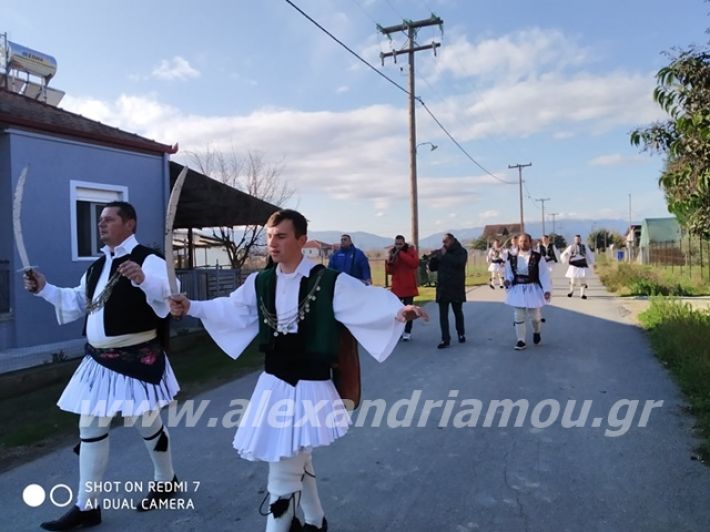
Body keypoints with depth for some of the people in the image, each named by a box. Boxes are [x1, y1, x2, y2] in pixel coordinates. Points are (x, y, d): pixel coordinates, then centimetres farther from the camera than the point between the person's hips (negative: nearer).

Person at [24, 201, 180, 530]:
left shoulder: (147, 260, -13)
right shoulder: (98, 266, 13)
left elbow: (168, 290, -30)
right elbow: (78, 302, 23)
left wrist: (142, 280, -48)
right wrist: (45, 289, 11)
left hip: (136, 359, -8)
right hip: (99, 360, 8)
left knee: (147, 423, 8)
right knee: (90, 428, 10)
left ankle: (166, 481, 34)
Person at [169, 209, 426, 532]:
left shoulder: (331, 282, -12)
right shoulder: (260, 282, 4)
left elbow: (369, 302, -17)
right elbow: (231, 310, 7)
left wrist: (399, 310, -35)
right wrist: (191, 308, -4)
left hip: (309, 388, -6)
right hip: (273, 384, 6)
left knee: (283, 475, -2)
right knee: (297, 462, 24)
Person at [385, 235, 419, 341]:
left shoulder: (411, 250, -3)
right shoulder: (392, 252, 6)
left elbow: (415, 263, -23)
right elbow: (389, 271, 5)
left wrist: (401, 254, -22)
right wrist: (389, 262, -16)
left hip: (408, 286, -3)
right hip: (396, 286, 3)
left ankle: (407, 332, 8)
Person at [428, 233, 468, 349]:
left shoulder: (461, 251, -4)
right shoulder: (440, 252, 7)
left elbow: (459, 263, -24)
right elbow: (432, 267, 8)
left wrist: (446, 255, -18)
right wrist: (434, 258, -10)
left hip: (456, 288, -3)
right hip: (442, 288, 3)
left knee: (458, 312, 12)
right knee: (443, 315, -2)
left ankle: (461, 334, 32)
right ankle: (445, 339, 0)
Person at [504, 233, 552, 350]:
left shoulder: (537, 257, -8)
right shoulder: (512, 258, 0)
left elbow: (544, 275, -8)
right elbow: (509, 273, 9)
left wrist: (547, 290, -15)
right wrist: (508, 281, -13)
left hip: (533, 290, -2)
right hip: (518, 290, 2)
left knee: (534, 314, 8)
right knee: (519, 316, 2)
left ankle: (536, 332, 40)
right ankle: (521, 340, 12)